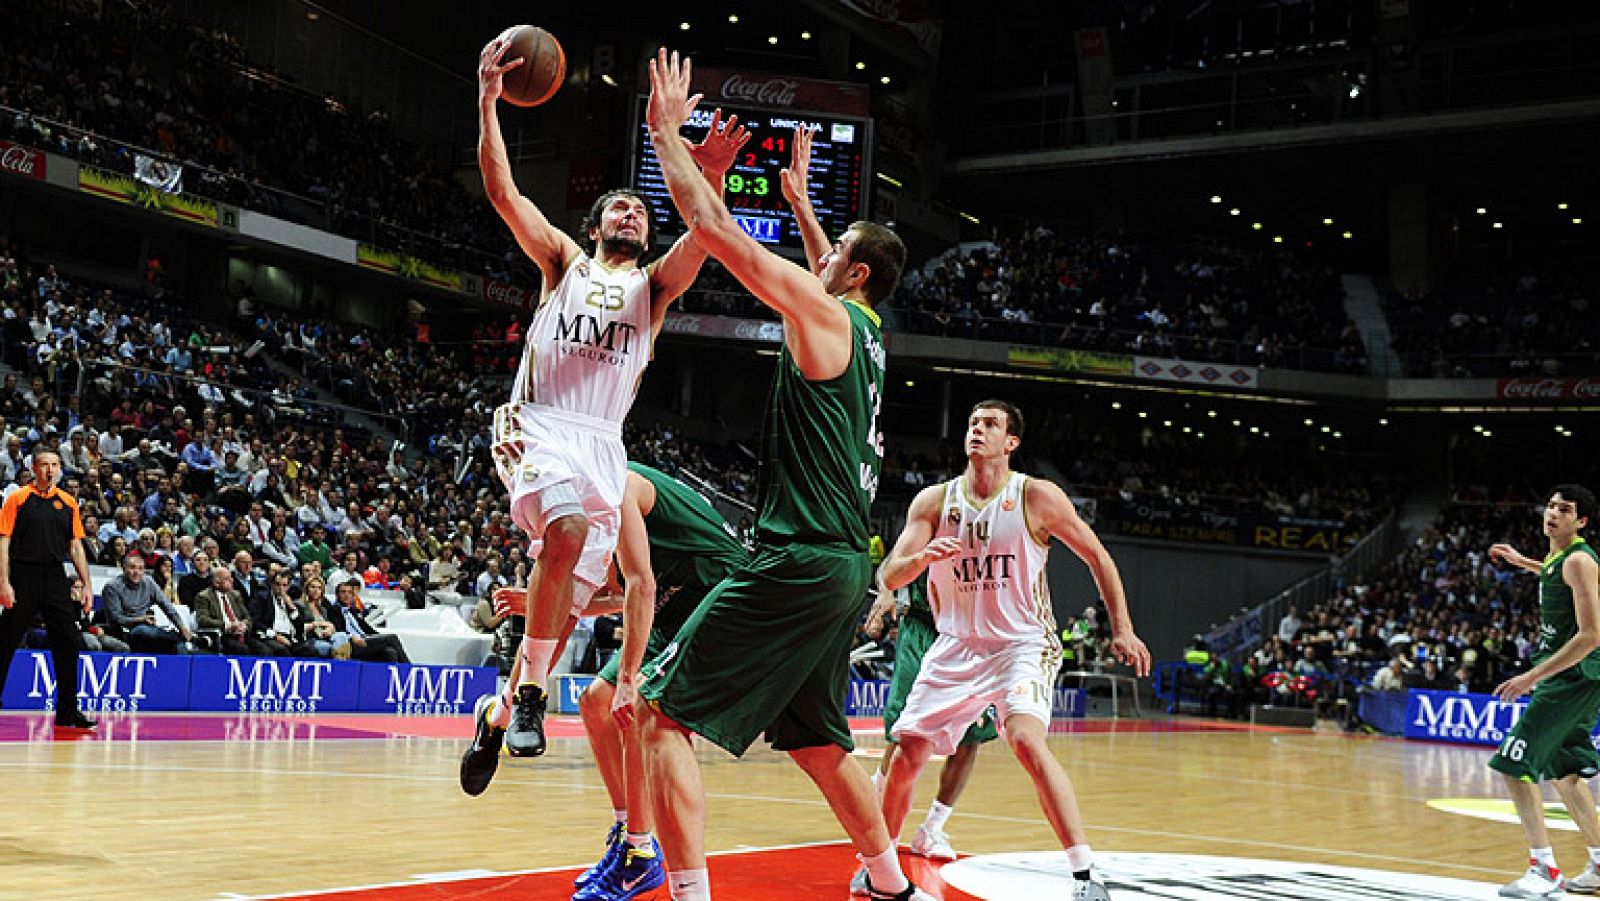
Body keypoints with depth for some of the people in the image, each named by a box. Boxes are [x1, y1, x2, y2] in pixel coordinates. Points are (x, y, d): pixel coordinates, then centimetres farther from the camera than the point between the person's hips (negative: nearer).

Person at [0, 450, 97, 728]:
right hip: (24, 578, -4)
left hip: (56, 580, 4)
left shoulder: (68, 502, 11)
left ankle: (67, 711, 9)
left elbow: (76, 546, 14)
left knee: (68, 644, 2)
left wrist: (86, 585, 7)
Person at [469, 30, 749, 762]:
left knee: (573, 594, 1)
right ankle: (529, 692, -24)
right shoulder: (565, 261, 15)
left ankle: (504, 709, 19)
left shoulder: (653, 285, 17)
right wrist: (488, 102, -9)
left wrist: (710, 180, -24)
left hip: (603, 445, 4)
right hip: (537, 426, -3)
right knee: (568, 530, -32)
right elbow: (502, 191, 2)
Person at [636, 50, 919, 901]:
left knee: (658, 711, -8)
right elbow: (830, 270, 42)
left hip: (800, 559, -9)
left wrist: (668, 128, 2)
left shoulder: (823, 313, -7)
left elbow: (711, 226, -8)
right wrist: (799, 197, 49)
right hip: (843, 565, 10)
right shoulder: (864, 332, 16)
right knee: (816, 741, 23)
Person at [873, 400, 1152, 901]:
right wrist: (922, 558, -30)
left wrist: (1122, 628, -2)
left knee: (1026, 740, -28)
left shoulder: (1038, 498, -9)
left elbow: (1096, 556, 2)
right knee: (907, 754, 2)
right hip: (956, 647, 4)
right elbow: (891, 578, -8)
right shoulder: (934, 501, -2)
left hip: (1022, 644, -4)